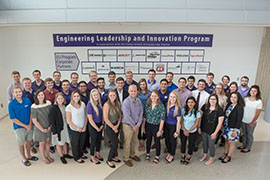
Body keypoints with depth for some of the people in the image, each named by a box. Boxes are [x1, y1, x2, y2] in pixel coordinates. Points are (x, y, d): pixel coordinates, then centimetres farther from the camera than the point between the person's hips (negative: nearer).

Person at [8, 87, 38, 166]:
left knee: (28, 141, 19)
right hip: (19, 127, -3)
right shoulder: (11, 104, -15)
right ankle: (24, 158, 34)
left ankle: (29, 156, 42)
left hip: (29, 126, 3)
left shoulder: (27, 100, -8)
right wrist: (25, 126, -14)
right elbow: (13, 119, -13)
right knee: (21, 143, 14)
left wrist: (30, 124, -8)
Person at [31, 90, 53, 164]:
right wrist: (42, 129, -12)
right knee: (42, 143, 13)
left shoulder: (48, 103, -7)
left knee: (48, 141, 16)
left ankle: (48, 155, 37)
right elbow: (34, 121, -14)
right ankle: (44, 157, 34)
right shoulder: (34, 107, -18)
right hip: (40, 128, -3)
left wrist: (51, 126, -4)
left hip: (49, 127, 3)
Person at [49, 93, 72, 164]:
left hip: (65, 127, 5)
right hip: (58, 129, -5)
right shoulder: (53, 108, -17)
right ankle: (61, 156, 28)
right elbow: (52, 121, -16)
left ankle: (65, 154, 37)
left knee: (65, 141, 18)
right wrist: (54, 132, -17)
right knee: (59, 143, 10)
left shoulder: (64, 107, 0)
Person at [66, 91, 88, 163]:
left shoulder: (83, 104, -4)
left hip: (83, 129, 4)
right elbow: (68, 121, -14)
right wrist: (77, 128, -12)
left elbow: (85, 116, 2)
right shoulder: (69, 107, -16)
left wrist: (84, 126, -5)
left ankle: (80, 154, 46)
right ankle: (77, 157, 37)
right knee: (75, 144, 15)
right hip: (74, 130, -4)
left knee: (82, 143, 21)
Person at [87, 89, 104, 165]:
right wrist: (97, 128, -11)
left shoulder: (99, 103, -2)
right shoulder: (90, 104, -19)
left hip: (100, 124, 6)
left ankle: (97, 154, 39)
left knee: (99, 140, 18)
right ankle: (92, 158, 27)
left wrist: (102, 124, 0)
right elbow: (90, 119, -18)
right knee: (93, 141, 7)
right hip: (93, 125, -6)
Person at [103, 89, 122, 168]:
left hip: (116, 126, 6)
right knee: (115, 144, -5)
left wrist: (117, 125, -5)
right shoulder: (106, 105, -17)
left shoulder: (118, 103, 1)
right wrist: (113, 127, -10)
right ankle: (109, 160, 15)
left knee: (114, 143, 16)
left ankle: (113, 157, 38)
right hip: (109, 127, -6)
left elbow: (120, 115, 6)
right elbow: (105, 119, -17)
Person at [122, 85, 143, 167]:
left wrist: (138, 124, -7)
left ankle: (132, 154, 39)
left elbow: (141, 113, 1)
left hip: (136, 125, 6)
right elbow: (127, 116, -19)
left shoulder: (138, 101, -1)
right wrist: (133, 125, -13)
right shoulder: (126, 102, -18)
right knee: (127, 142, 5)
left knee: (134, 141, 19)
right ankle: (126, 159, 20)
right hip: (128, 125, -5)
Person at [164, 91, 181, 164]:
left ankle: (172, 156, 31)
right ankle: (169, 153, 40)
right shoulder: (167, 105, -2)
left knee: (172, 141, 11)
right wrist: (162, 127, 7)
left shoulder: (177, 108, -17)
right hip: (166, 125, 5)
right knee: (167, 140, 17)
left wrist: (177, 131, -12)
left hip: (173, 126, -5)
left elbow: (178, 120, -13)